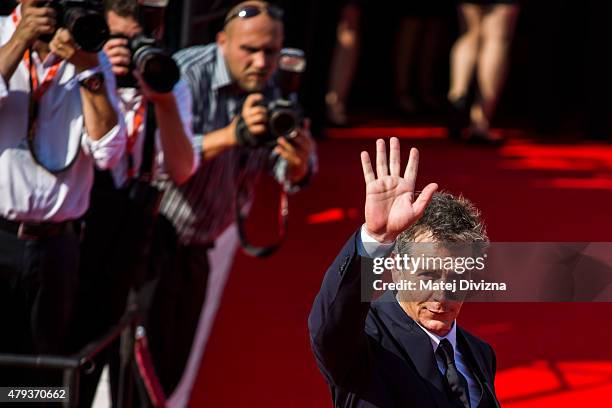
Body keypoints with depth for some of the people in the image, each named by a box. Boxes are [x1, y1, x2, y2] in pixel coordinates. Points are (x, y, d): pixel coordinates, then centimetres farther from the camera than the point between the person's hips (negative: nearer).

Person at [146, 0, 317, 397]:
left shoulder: (271, 91, -3)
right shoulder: (187, 75, -22)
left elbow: (293, 177, -9)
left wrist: (299, 163, -34)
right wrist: (232, 134, -45)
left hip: (195, 246, 7)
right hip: (152, 233, -7)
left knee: (173, 364, 14)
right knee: (147, 357, -9)